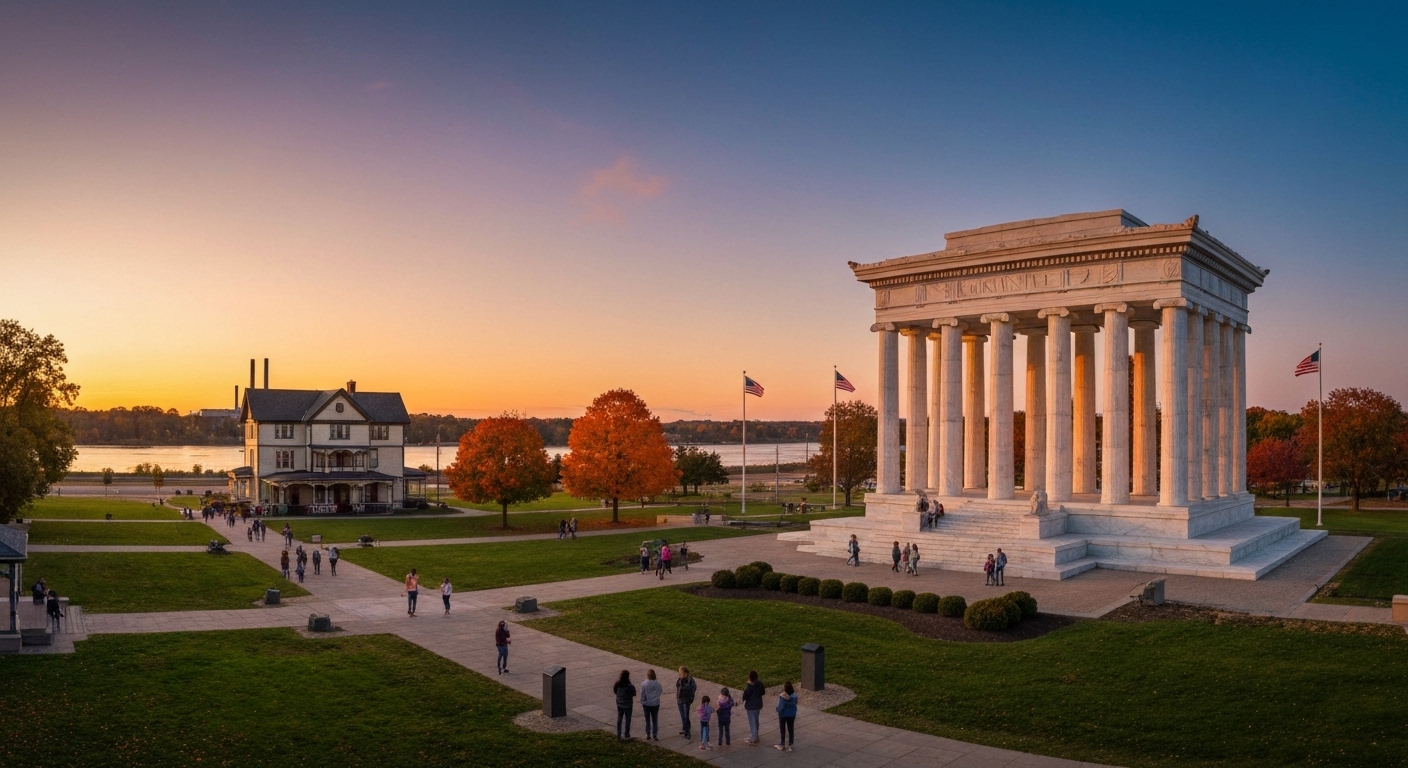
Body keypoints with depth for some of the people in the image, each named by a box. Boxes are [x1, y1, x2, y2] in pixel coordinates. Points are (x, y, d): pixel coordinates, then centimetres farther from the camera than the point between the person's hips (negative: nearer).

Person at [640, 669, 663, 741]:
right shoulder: (658, 683, -9)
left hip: (646, 704, -2)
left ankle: (648, 735, 17)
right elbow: (660, 691, 4)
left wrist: (642, 703, 2)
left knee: (647, 720, 12)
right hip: (656, 704, 2)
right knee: (655, 720, 11)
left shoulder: (644, 684, -16)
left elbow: (642, 694, -11)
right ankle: (655, 735, 12)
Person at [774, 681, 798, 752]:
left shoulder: (782, 696, -28)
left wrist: (778, 709, -5)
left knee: (782, 730, 14)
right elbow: (795, 703, 3)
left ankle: (782, 745, 23)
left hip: (783, 714, -3)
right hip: (792, 714, 3)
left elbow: (781, 707, -24)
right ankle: (790, 745, 22)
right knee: (791, 729, 15)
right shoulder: (794, 695, -13)